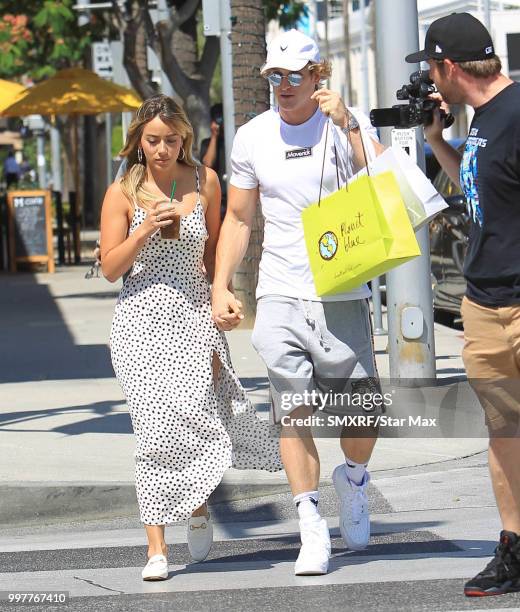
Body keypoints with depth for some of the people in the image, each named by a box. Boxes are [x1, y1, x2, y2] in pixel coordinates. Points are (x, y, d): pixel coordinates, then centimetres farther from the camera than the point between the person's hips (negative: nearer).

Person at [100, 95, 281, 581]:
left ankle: (198, 507, 21)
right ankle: (156, 547, -4)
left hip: (195, 315, 1)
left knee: (198, 419, -11)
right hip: (143, 320, -1)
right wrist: (145, 231, -13)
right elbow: (110, 268, 0)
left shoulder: (204, 181, 7)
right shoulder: (122, 193, 1)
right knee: (156, 429, -9)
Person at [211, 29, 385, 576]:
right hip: (280, 295, 1)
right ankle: (312, 530, -1)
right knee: (293, 412, -5)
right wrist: (220, 287, 7)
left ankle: (353, 480, 30)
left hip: (342, 294, -1)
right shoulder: (252, 138, 8)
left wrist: (347, 125, -19)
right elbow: (238, 219, 16)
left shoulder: (349, 125, 1)